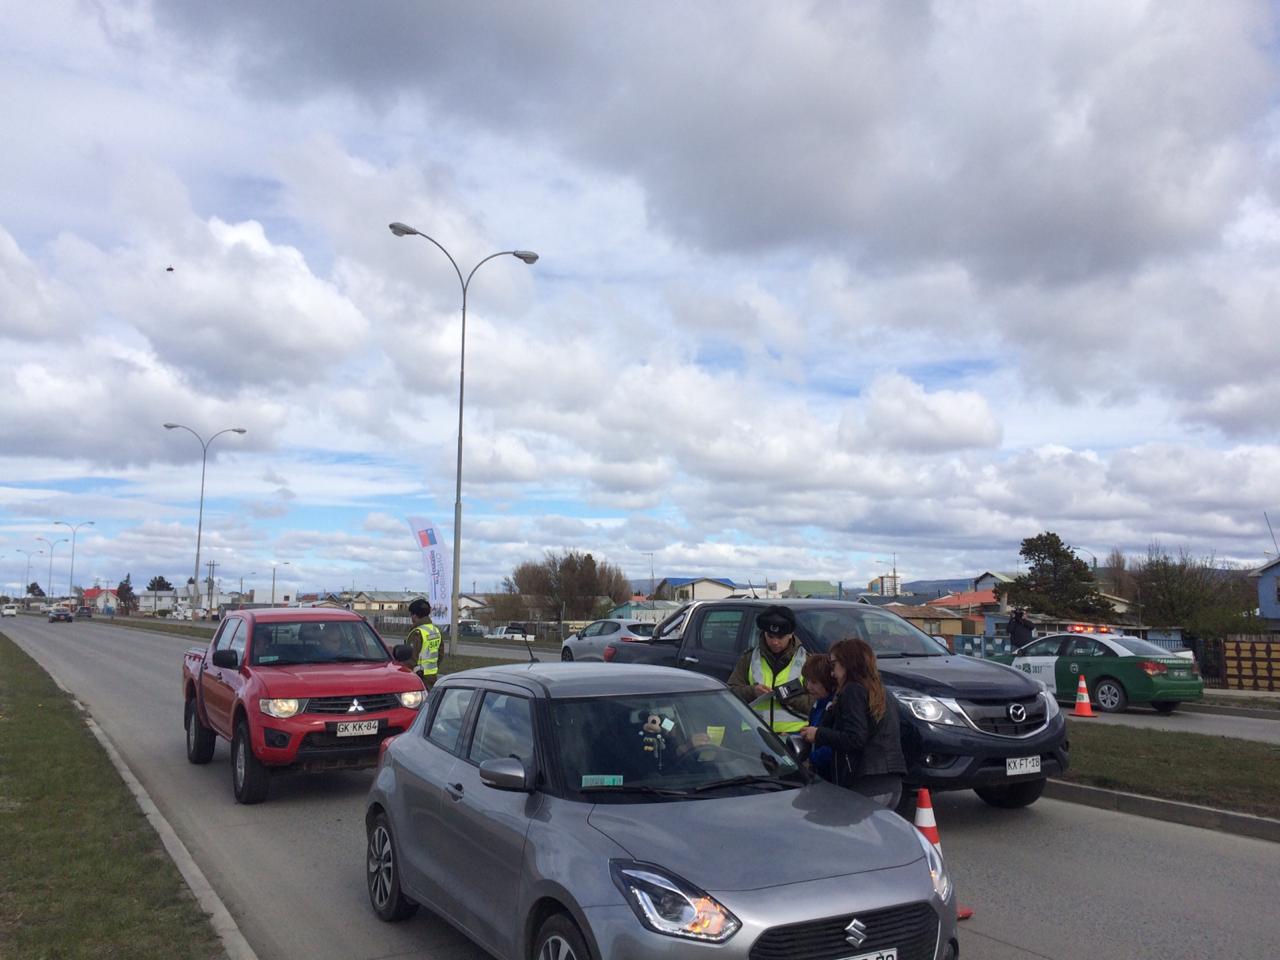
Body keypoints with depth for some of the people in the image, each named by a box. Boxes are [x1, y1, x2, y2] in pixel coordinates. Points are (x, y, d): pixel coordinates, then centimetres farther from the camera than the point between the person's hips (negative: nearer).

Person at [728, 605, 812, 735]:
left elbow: (814, 703, -2)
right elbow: (732, 690, 8)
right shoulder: (749, 658, 11)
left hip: (793, 733, -2)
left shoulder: (806, 660, 4)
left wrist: (790, 696, -17)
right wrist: (752, 691, -10)